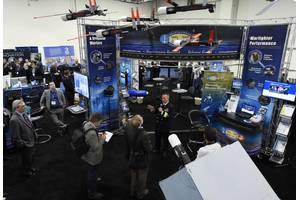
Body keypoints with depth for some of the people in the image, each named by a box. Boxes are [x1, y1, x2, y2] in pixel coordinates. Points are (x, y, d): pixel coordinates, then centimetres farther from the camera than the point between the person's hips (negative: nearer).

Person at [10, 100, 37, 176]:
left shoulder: (24, 113, -3)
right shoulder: (14, 120, -30)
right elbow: (16, 137, -25)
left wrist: (33, 137, 12)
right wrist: (22, 145, -17)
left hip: (31, 141, 8)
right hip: (25, 144, -8)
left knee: (31, 157, 28)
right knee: (27, 159, 17)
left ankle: (30, 168, 52)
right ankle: (27, 172, 42)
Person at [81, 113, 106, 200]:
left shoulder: (86, 125, -9)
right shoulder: (92, 133, -39)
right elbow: (95, 148, -29)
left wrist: (98, 136, -1)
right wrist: (102, 139, -18)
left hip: (89, 156, 10)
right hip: (93, 158, -10)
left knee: (91, 173, 33)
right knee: (92, 174, 14)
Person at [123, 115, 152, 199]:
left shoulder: (128, 132, -19)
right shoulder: (143, 135, -34)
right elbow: (148, 148, -26)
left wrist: (129, 122, 1)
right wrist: (149, 144, -6)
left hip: (132, 159, 5)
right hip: (142, 160, -5)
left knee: (133, 176, 27)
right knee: (141, 177, 21)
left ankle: (132, 192, 48)